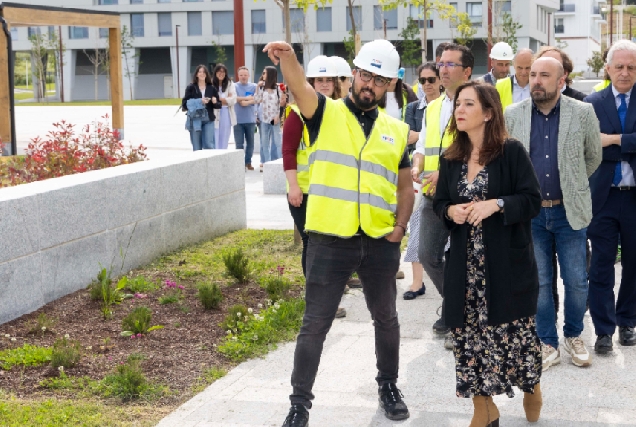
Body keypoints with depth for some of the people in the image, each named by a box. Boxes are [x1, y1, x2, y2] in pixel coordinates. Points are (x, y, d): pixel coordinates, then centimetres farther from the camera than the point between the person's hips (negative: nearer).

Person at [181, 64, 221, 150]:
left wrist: (215, 102, -11)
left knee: (209, 146, -9)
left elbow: (219, 105, 11)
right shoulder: (191, 88, 2)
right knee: (197, 148, 4)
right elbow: (185, 104, -4)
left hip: (208, 121, 1)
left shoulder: (211, 88, 8)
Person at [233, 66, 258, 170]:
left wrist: (247, 102, -17)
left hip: (250, 119, 2)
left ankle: (248, 162, 16)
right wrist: (247, 98, -7)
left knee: (250, 142, 6)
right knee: (239, 143, -1)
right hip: (238, 119, -2)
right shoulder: (234, 86, 4)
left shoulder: (253, 87, 8)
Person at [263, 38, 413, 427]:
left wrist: (400, 225, 0)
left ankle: (389, 387, 38)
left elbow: (405, 187, 16)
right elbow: (300, 85, -21)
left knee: (386, 318, 17)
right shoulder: (326, 113, 0)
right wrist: (288, 56, -42)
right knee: (315, 324, 2)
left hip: (381, 244, 4)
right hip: (330, 240, -3)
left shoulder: (396, 131, 10)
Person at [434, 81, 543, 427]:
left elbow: (532, 201, -8)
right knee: (469, 332, 3)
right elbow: (439, 202, 14)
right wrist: (450, 211, -8)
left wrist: (496, 204, -22)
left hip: (507, 262, -4)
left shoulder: (512, 152, -6)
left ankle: (531, 387, 32)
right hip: (466, 264, 4)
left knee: (514, 328, 2)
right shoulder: (450, 158, 8)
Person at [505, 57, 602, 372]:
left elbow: (593, 157, 8)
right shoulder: (512, 115, -2)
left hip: (569, 211, -1)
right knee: (538, 282, 7)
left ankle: (573, 336, 28)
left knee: (576, 281, 5)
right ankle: (548, 344, 21)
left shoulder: (583, 113, -4)